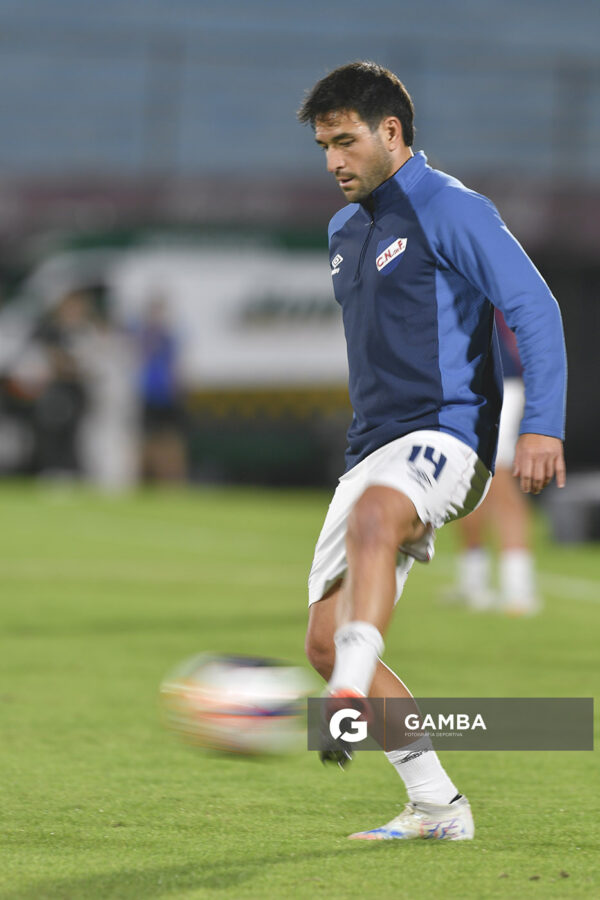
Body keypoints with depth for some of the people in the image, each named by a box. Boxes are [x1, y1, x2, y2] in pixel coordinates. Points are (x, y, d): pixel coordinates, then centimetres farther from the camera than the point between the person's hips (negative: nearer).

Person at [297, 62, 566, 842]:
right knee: (326, 636, 0)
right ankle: (436, 805, 7)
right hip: (374, 451, 9)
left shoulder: (450, 210, -6)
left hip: (445, 436, -9)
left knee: (372, 514, -41)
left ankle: (348, 702, -56)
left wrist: (542, 425, -22)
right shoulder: (345, 230, 19)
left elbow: (534, 308, -13)